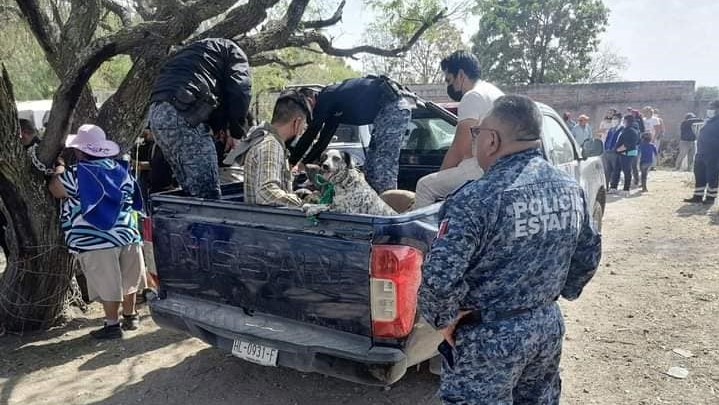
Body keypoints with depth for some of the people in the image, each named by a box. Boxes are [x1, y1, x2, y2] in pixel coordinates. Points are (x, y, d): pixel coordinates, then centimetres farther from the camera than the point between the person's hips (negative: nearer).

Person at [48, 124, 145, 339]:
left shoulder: (77, 173, -10)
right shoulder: (119, 168, 8)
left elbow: (55, 190, 3)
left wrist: (59, 168, 18)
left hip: (96, 240, -6)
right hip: (126, 233, 6)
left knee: (108, 285, 2)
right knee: (127, 279, 17)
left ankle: (112, 324, 10)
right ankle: (130, 316, 30)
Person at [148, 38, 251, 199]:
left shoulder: (193, 50, 38)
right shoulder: (233, 50, 15)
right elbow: (238, 93, 0)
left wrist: (220, 128, 22)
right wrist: (237, 133, 9)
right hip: (182, 113, -8)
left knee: (191, 190, 11)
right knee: (208, 193, -10)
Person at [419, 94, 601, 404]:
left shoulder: (478, 198, -25)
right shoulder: (570, 189, 0)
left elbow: (439, 277, -30)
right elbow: (589, 255, 12)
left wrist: (443, 320, -13)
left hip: (489, 339, -7)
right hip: (549, 326, 7)